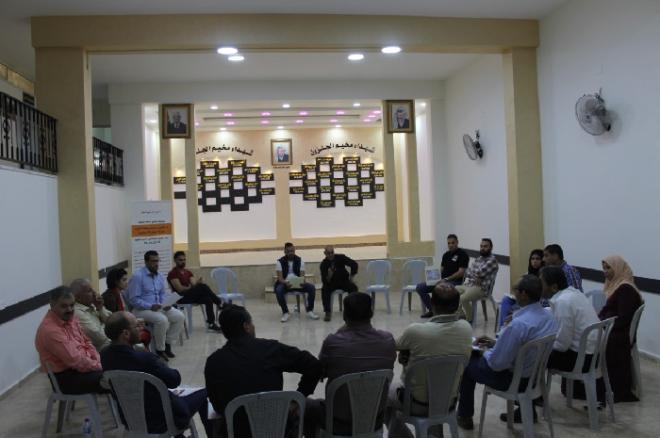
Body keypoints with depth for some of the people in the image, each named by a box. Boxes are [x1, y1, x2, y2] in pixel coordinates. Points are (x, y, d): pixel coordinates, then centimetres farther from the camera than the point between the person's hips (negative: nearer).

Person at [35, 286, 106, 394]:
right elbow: (75, 360, -25)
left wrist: (98, 361, -3)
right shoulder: (50, 330, -24)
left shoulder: (69, 318, 5)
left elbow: (86, 342, 12)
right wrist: (99, 366, -15)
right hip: (66, 377, -9)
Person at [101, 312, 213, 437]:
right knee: (203, 394, 13)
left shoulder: (105, 356, -12)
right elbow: (175, 379, -15)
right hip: (160, 421, -7)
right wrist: (162, 365, 1)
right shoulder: (144, 358, -32)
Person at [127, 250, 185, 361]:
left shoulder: (160, 276, 8)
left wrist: (165, 304, -5)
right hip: (141, 309, -7)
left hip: (158, 307, 7)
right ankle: (160, 349, -13)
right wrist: (150, 306, -26)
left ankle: (167, 344, 1)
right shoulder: (137, 276, -14)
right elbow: (134, 299, -17)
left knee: (179, 316, -12)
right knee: (162, 320, -33)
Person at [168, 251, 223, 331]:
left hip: (192, 295, 7)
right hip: (180, 298, -7)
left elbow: (194, 284, 3)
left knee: (208, 299, -24)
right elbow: (180, 289, -15)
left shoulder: (188, 272, 17)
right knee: (202, 287, -28)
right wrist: (191, 287, -16)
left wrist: (198, 283, -18)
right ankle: (220, 303, -20)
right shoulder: (173, 273, -6)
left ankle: (211, 323, -25)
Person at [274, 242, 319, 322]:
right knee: (278, 290, -36)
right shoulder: (280, 262, -5)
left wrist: (302, 281, -30)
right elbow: (280, 277, -13)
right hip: (285, 284, -2)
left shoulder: (300, 260, 2)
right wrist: (286, 283, -36)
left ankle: (309, 311, -10)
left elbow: (302, 275, -5)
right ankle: (285, 313, -19)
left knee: (311, 287, -23)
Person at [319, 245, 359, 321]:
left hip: (344, 280, 0)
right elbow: (324, 281, -16)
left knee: (353, 288, -29)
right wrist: (328, 277, -37)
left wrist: (351, 277, -4)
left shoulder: (341, 258, -11)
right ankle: (328, 313, -25)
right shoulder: (323, 264, -11)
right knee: (324, 290, -31)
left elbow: (354, 264, -5)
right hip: (331, 282, 0)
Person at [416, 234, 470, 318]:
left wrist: (446, 279, -20)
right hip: (442, 280, 8)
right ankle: (432, 310, 3)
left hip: (454, 281, -8)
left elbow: (461, 272, -14)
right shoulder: (446, 254, 17)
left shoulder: (462, 254, -5)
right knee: (420, 287, -6)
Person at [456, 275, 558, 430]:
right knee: (477, 357, 25)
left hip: (513, 378, -8)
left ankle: (465, 416, 31)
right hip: (535, 373, 8)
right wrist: (495, 343, 10)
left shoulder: (519, 324, -33)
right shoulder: (548, 316, -6)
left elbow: (497, 363, -26)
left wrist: (485, 353, -5)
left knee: (467, 364, 16)